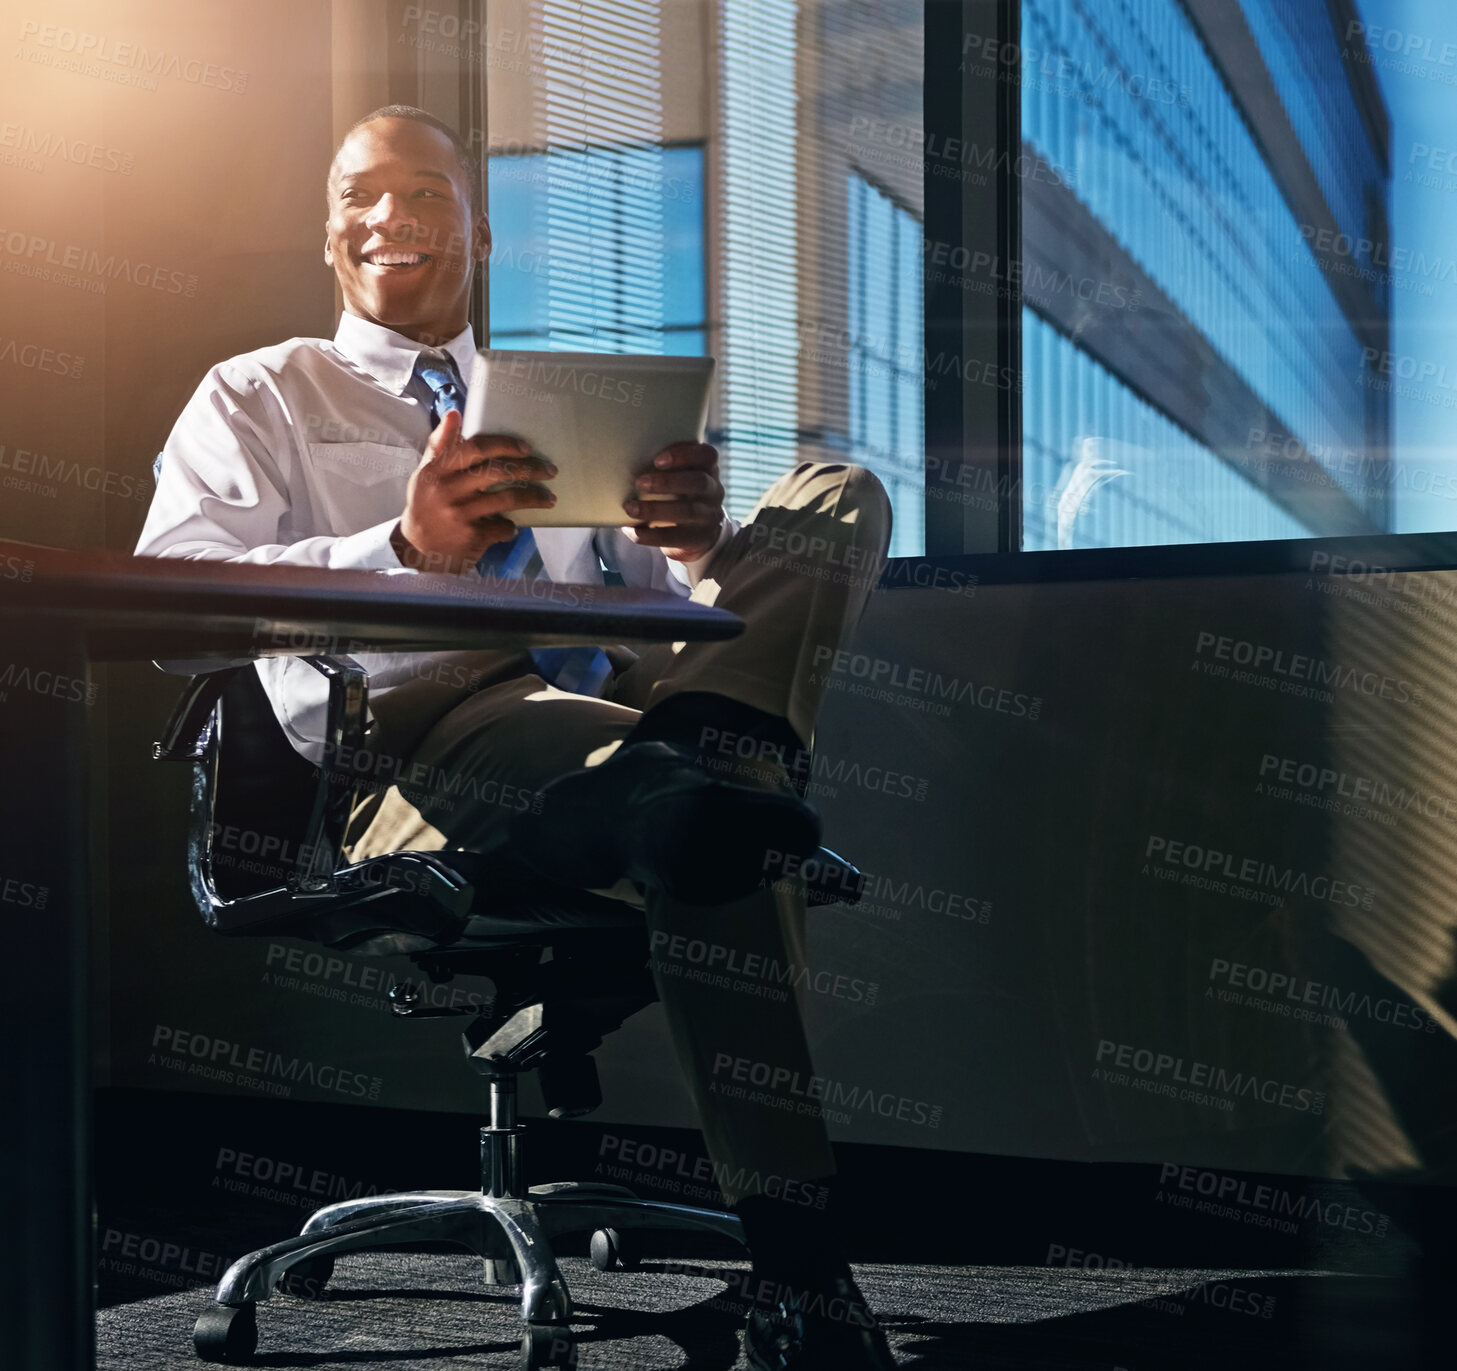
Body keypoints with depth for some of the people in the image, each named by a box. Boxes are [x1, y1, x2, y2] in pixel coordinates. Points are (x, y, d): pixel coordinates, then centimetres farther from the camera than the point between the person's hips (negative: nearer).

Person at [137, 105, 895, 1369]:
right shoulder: (259, 398, 18)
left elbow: (675, 600, 19)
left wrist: (698, 541, -9)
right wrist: (402, 550, -20)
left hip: (623, 692, 5)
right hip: (421, 735, -5)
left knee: (836, 497, -13)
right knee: (716, 849, -36)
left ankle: (687, 762, -41)